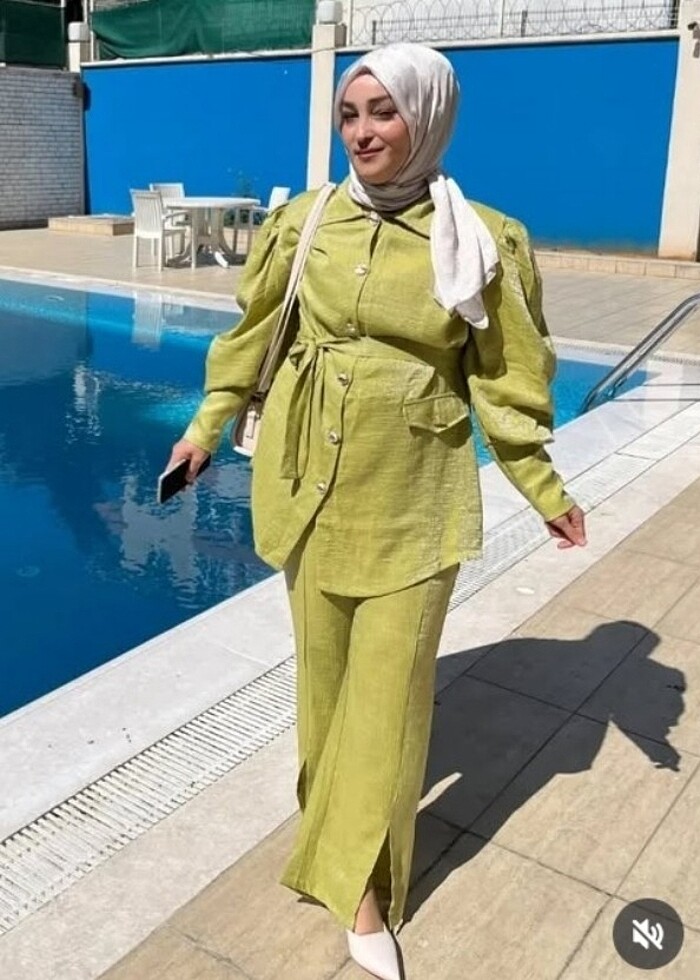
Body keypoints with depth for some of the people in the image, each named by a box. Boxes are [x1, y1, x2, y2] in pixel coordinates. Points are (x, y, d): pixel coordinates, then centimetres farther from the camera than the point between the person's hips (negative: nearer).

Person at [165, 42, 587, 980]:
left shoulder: (486, 242, -7)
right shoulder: (303, 221, -1)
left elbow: (503, 379, 0)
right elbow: (254, 332, 11)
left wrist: (545, 490, 2)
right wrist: (209, 423, 13)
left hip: (414, 496, -2)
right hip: (311, 478, 3)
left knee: (390, 684, 3)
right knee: (324, 662, 16)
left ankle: (362, 887, 19)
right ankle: (337, 806, 42)